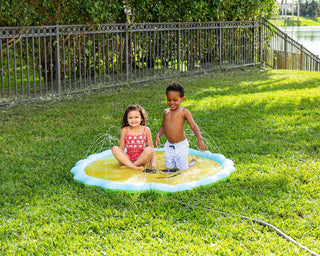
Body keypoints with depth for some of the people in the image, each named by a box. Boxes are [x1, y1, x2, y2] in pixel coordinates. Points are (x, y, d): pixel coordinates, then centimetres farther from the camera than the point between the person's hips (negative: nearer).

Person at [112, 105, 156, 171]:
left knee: (149, 150, -31)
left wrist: (152, 162, -7)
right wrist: (120, 159, -10)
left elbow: (151, 147, -1)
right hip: (128, 158, 1)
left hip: (142, 158, -1)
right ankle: (133, 166, -32)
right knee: (115, 149, -22)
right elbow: (121, 148, 2)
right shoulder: (124, 130, -1)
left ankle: (126, 165, -24)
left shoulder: (146, 130, -3)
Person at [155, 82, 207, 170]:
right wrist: (158, 136, -3)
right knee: (169, 167, 11)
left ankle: (193, 161, 34)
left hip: (181, 146, -5)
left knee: (183, 168, 4)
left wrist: (200, 140, -28)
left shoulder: (184, 112, -10)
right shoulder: (166, 112, 6)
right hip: (168, 146, 5)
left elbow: (193, 126, -15)